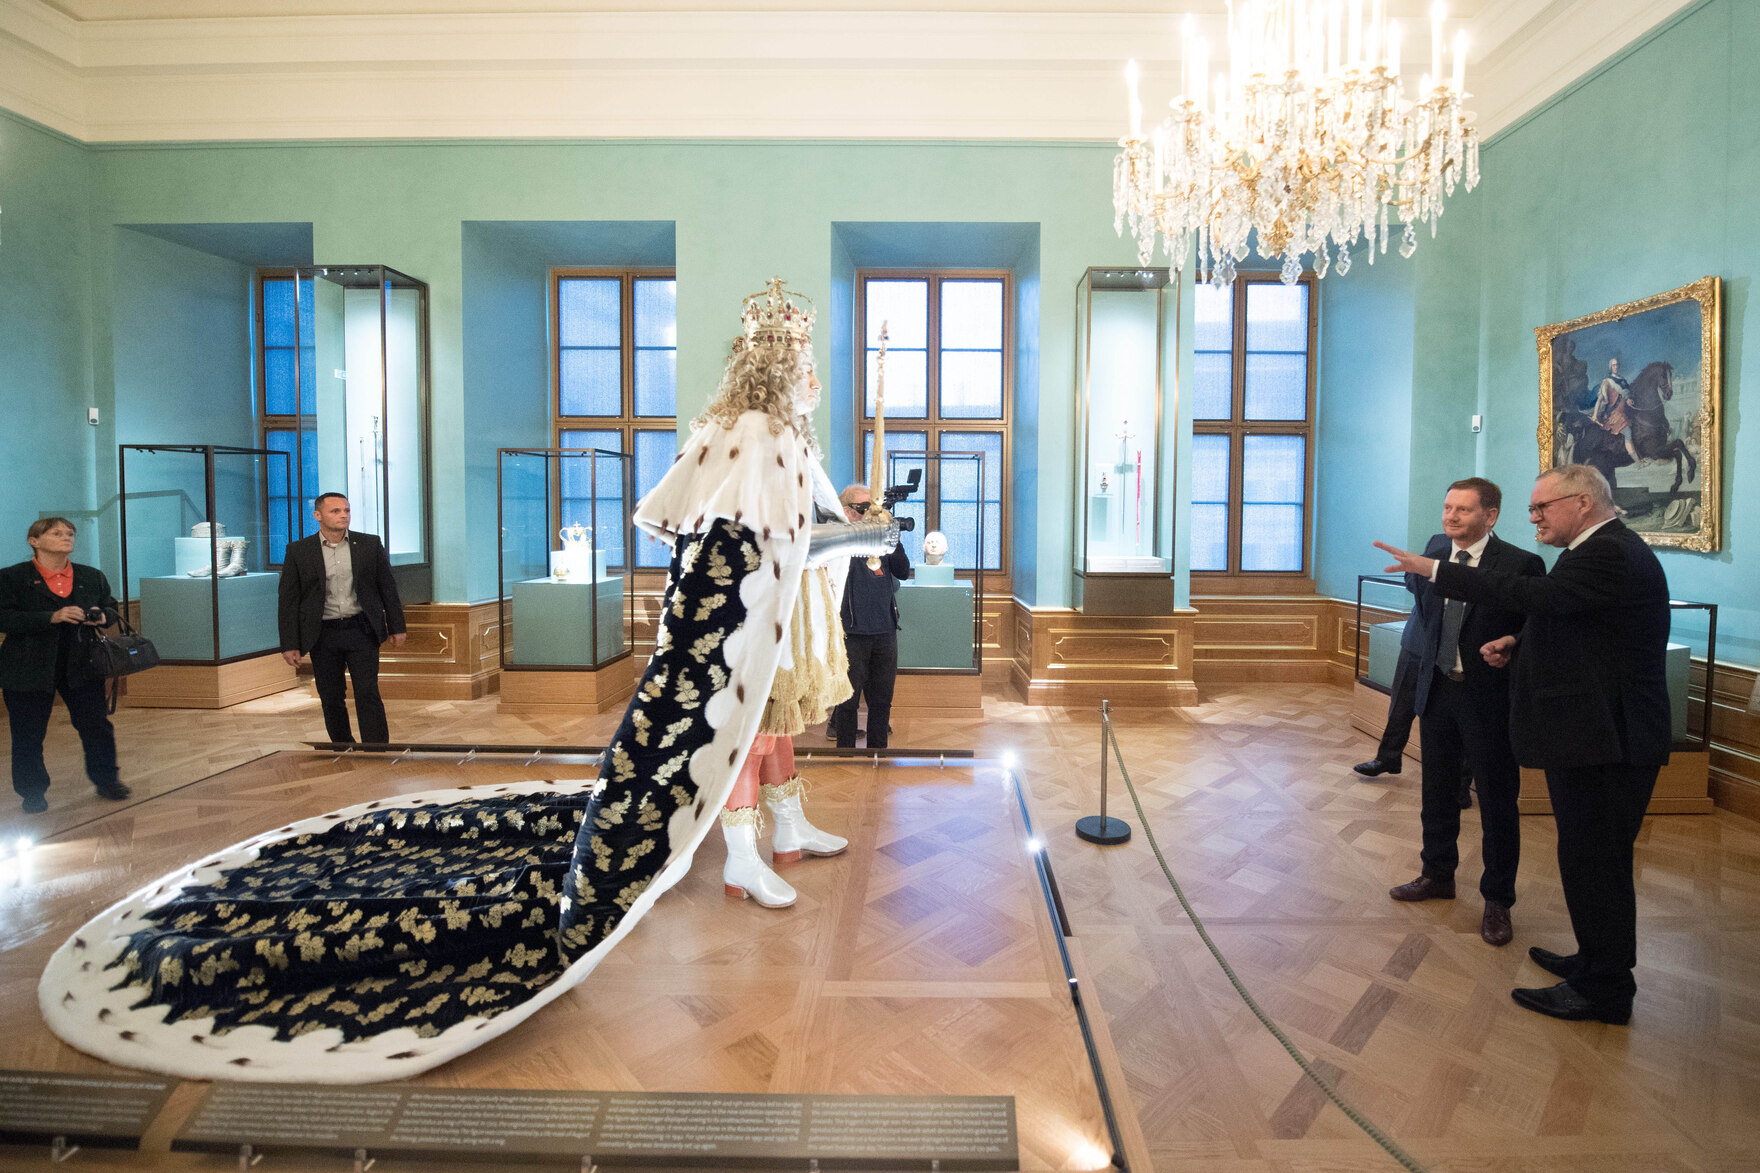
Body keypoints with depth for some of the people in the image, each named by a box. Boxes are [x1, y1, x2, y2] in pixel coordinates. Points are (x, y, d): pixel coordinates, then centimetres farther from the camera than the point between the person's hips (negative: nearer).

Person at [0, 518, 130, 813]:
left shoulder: (92, 576, 8)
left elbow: (112, 606, 17)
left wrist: (103, 617, -7)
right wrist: (52, 617, -25)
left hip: (81, 665, 3)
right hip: (29, 668, -2)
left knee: (96, 724, 4)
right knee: (28, 733, 7)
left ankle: (106, 780, 20)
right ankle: (33, 792, 22)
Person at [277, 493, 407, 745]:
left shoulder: (370, 544, 2)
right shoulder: (298, 551, 0)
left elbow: (388, 587, 8)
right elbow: (289, 599, 2)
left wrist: (396, 627, 7)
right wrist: (289, 644, -2)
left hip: (361, 631, -1)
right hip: (323, 635, 1)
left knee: (368, 695, -5)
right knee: (331, 699, 8)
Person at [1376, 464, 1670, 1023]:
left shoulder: (1611, 555, -19)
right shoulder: (1604, 550, 15)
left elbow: (1536, 593, -30)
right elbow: (1572, 623, 22)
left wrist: (1434, 570, -26)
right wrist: (1519, 644, 4)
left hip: (1605, 736, -10)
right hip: (1597, 731, 10)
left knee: (1594, 861, 1)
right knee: (1591, 859, 20)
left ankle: (1603, 990, 14)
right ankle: (1598, 961, 35)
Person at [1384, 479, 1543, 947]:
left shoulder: (1520, 566, -14)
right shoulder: (1436, 549, 4)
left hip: (1488, 697, -6)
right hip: (1437, 690, 6)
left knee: (1497, 802, 8)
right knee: (1437, 793, 19)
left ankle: (1497, 900, 24)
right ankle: (1438, 875, 38)